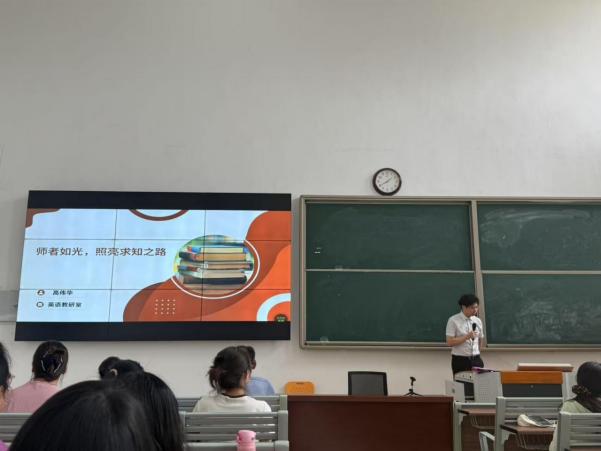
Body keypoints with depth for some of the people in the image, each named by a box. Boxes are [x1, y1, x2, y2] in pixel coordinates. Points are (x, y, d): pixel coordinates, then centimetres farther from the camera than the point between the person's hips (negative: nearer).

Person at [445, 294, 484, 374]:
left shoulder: (478, 321, 7)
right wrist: (467, 336, -20)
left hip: (476, 359, 4)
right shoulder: (453, 321, -8)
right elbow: (450, 342, -14)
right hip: (460, 360, -4)